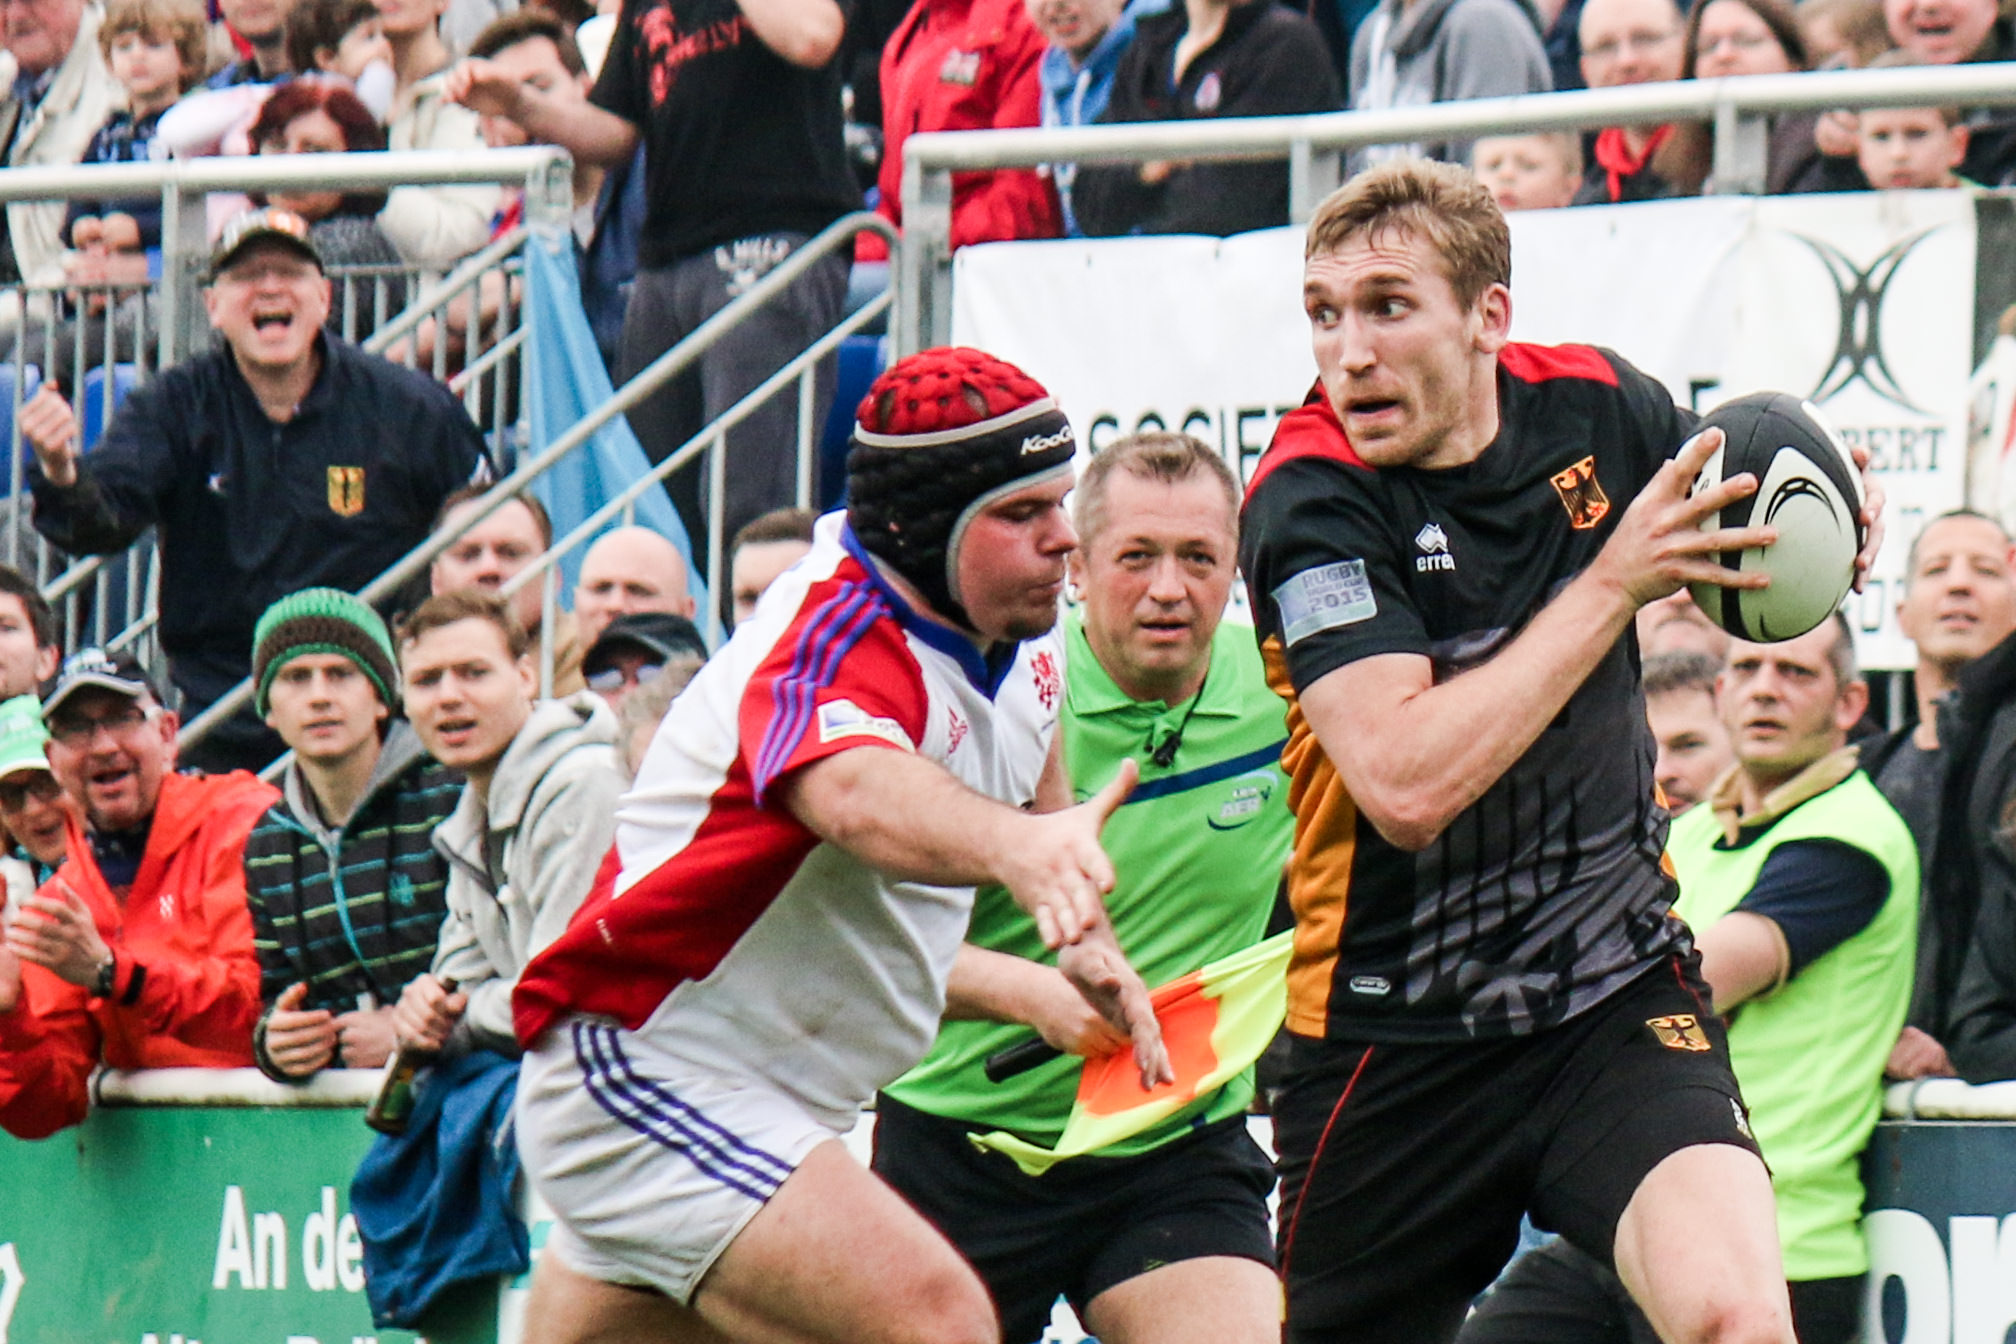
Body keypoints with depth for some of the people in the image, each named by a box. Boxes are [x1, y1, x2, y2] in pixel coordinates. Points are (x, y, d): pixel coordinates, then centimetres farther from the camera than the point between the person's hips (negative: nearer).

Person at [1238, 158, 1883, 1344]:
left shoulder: (1600, 407, -4)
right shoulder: (1309, 500, -16)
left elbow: (1733, 522, 21)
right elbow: (1407, 784, -29)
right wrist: (1613, 582, -25)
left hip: (1620, 995, 2)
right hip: (1395, 1039, -1)